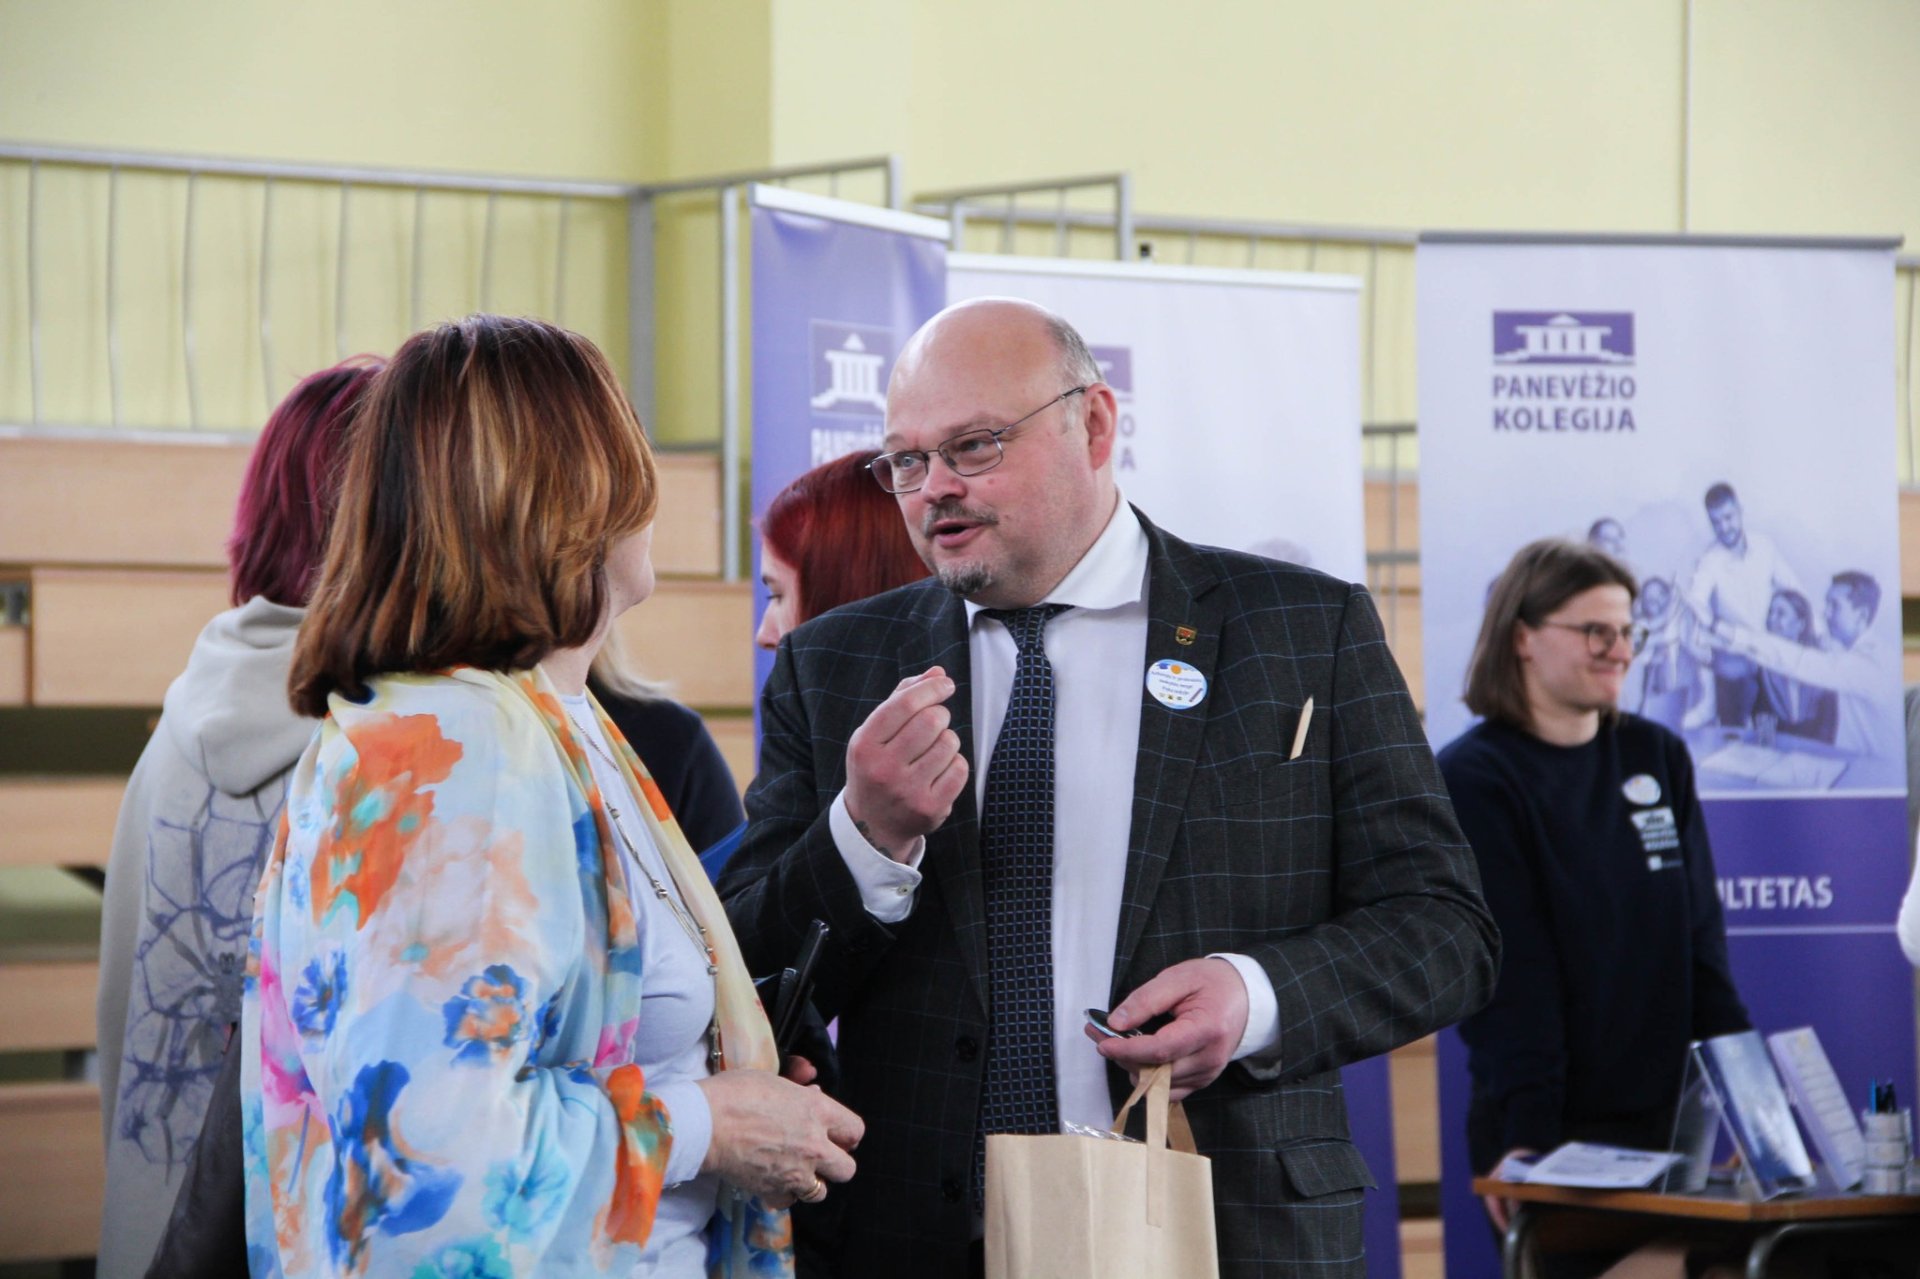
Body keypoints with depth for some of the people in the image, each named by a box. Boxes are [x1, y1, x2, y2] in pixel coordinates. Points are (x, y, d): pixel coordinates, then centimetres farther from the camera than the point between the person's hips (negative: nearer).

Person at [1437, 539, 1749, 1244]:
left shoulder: (1660, 757, 10)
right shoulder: (1472, 780, -7)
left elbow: (1700, 937, 9)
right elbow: (1508, 974, -16)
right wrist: (1524, 1136, -24)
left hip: (1670, 1119, 5)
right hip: (1554, 1132, -5)